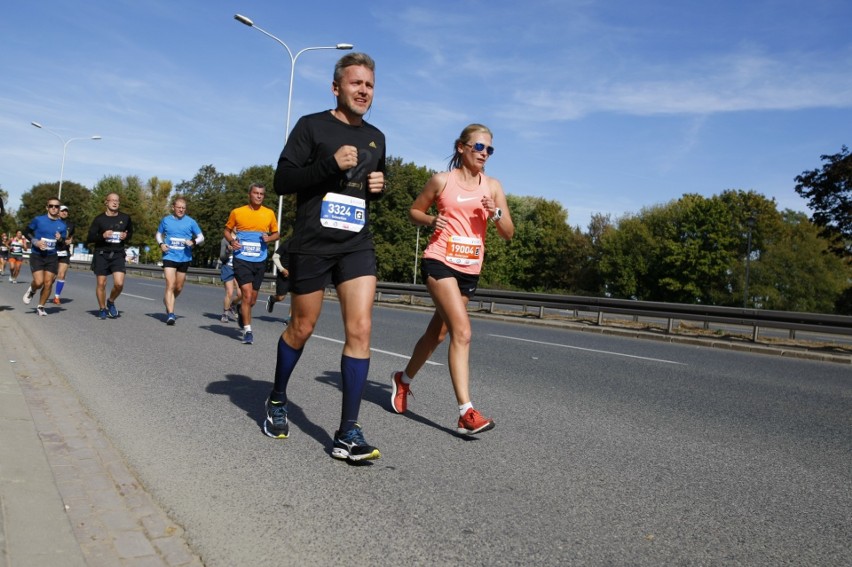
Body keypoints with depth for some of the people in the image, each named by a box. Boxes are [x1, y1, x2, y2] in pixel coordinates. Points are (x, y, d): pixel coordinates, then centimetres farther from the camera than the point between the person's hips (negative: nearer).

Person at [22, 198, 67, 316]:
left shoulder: (62, 225, 3)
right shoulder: (38, 220, -4)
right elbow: (26, 232, 7)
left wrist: (60, 239, -13)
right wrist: (36, 242, -9)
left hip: (52, 257, 2)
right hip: (37, 256, -2)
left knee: (48, 284, -1)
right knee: (39, 282, -14)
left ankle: (40, 307, 17)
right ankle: (31, 291, 22)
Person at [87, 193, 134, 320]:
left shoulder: (125, 218, 5)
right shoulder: (99, 219, -1)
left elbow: (130, 232, 21)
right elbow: (90, 238, 0)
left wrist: (126, 236, -3)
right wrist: (102, 236, -19)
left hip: (118, 254, 1)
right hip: (101, 254, -1)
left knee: (119, 283, -12)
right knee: (101, 284, 3)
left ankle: (111, 302, 17)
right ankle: (102, 309, 22)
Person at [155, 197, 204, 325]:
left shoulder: (190, 222, 1)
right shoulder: (166, 220, 4)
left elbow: (201, 237, 6)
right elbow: (158, 234, 18)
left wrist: (193, 242, -15)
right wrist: (161, 244, -2)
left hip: (184, 258, 2)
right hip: (169, 257, -2)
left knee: (179, 288, 12)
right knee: (170, 286, -14)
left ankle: (167, 302, 42)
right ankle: (170, 314, -17)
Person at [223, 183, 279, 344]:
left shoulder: (269, 213, 5)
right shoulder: (237, 212, 0)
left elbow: (276, 233, 14)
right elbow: (227, 230, 12)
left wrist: (269, 238, -8)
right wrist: (232, 241, -9)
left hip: (260, 261, 3)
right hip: (242, 259, -3)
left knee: (252, 300, 12)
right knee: (247, 294, -14)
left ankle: (241, 311, 46)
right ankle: (247, 330, -5)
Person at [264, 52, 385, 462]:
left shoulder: (376, 137, 15)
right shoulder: (311, 126, 0)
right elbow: (282, 181, -7)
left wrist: (380, 186, 4)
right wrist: (330, 164, -20)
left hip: (357, 244, 4)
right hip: (312, 244, -3)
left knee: (360, 329, -11)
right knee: (302, 328, 9)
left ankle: (348, 433, -5)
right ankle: (277, 401, 36)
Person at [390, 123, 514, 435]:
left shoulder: (493, 186, 9)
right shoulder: (442, 181, 0)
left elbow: (508, 234, 8)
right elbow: (414, 211, 10)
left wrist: (496, 213, -12)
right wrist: (431, 220, -10)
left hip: (470, 269, 5)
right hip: (440, 261, -5)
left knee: (437, 332, 15)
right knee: (462, 332, -18)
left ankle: (403, 379, 39)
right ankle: (466, 412, -17)